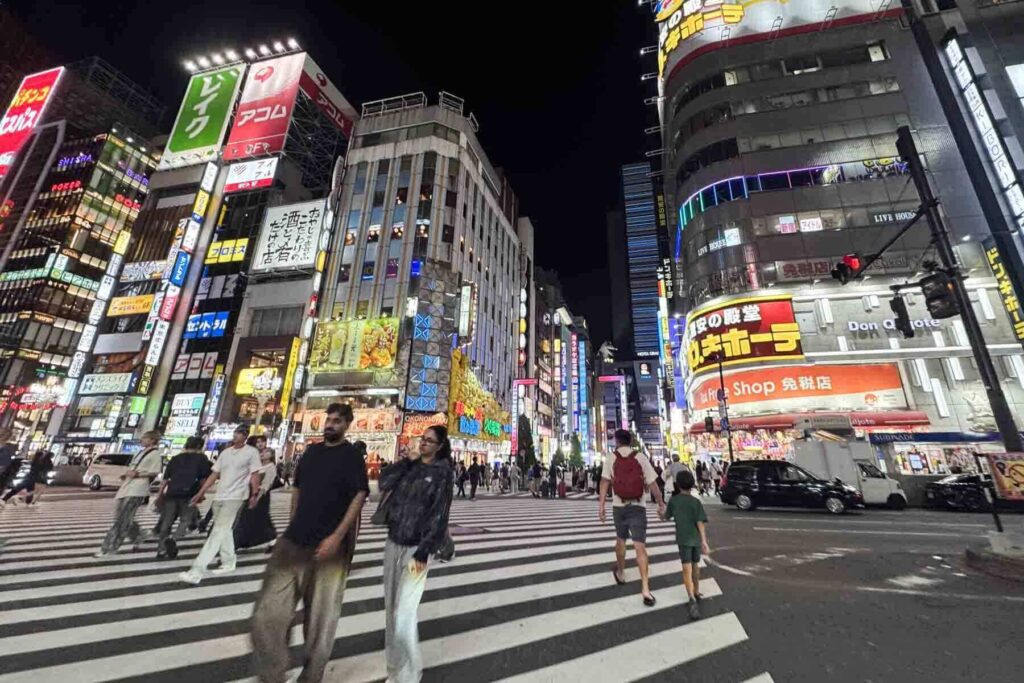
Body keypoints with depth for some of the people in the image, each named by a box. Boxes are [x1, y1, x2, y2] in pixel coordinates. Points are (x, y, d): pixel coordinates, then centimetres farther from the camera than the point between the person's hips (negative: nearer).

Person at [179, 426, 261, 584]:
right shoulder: (226, 452, 11)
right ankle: (228, 562, 30)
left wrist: (254, 495, -15)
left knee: (218, 532, -9)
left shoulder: (251, 452, -6)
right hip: (219, 496, 7)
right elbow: (214, 474, 13)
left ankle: (196, 572, -10)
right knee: (225, 531, 16)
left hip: (235, 497, -7)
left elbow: (255, 475, -8)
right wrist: (201, 493, 10)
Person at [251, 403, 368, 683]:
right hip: (293, 543, 5)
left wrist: (337, 537, -21)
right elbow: (297, 488, 19)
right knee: (267, 614, 3)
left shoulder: (351, 455, -7)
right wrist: (293, 526, 15)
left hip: (328, 547, -5)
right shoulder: (312, 451, 9)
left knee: (320, 620, 9)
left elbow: (359, 496, -14)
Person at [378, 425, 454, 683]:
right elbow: (384, 484, -6)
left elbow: (439, 515, -13)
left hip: (415, 548, -5)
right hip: (393, 543, 6)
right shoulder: (411, 465, 6)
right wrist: (407, 461, -8)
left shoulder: (441, 472, -10)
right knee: (391, 608, 15)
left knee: (403, 616, -9)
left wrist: (423, 553, -16)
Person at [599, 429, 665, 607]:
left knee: (621, 540, 22)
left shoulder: (611, 459, -2)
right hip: (637, 507, -1)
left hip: (619, 506, 1)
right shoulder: (641, 458, -3)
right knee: (640, 547, 0)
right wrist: (661, 503, 8)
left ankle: (620, 573, 41)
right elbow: (652, 483, -4)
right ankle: (645, 589, -6)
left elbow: (605, 482, -8)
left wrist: (601, 504, -7)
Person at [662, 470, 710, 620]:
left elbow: (667, 517, 9)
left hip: (684, 539, -2)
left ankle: (692, 599, -26)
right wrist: (704, 541, -14)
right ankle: (697, 593, 37)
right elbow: (700, 522, -14)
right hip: (696, 538, 2)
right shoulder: (696, 502, -5)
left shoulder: (673, 500, -3)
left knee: (687, 569, -9)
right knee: (695, 565, 22)